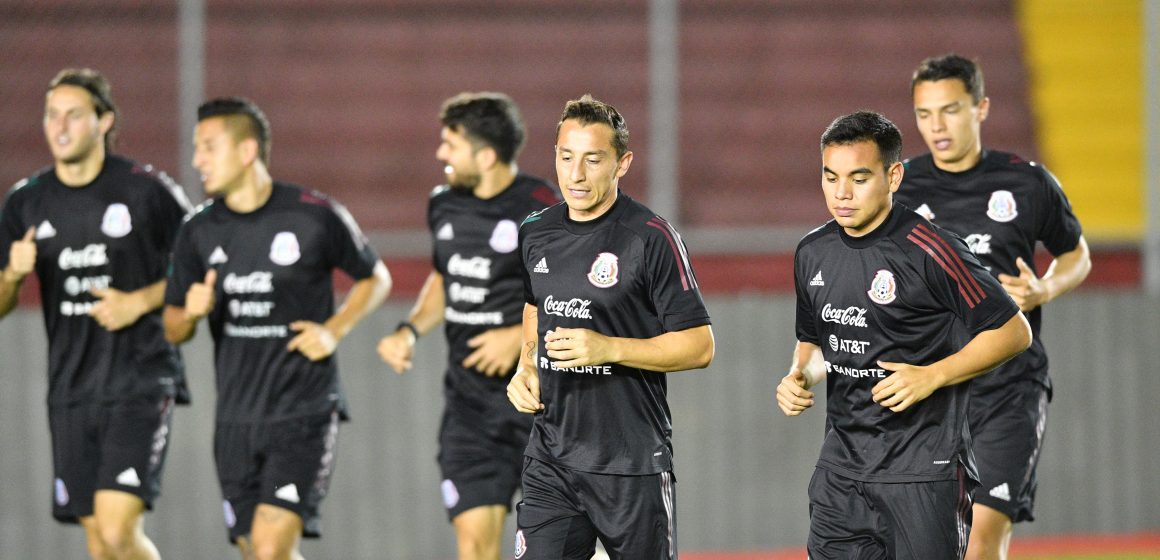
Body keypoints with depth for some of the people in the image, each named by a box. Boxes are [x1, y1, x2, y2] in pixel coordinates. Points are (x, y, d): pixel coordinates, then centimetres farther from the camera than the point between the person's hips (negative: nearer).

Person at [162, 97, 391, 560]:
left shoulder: (315, 216, -6)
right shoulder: (198, 232, 4)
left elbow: (376, 278, 9)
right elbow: (173, 330, 11)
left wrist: (334, 331, -7)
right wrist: (192, 312, -12)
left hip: (304, 411, -5)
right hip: (236, 415, 5)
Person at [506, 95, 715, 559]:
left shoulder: (651, 238, -10)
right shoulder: (535, 233, 8)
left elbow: (699, 347, -10)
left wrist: (609, 349, -21)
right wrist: (525, 368, 8)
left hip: (633, 465, -4)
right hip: (550, 461, 4)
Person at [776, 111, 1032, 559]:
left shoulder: (928, 251, -12)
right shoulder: (813, 253, 9)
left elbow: (1012, 332, -8)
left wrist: (931, 376, -17)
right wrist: (798, 378, 3)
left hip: (923, 469, -6)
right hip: (840, 468, 6)